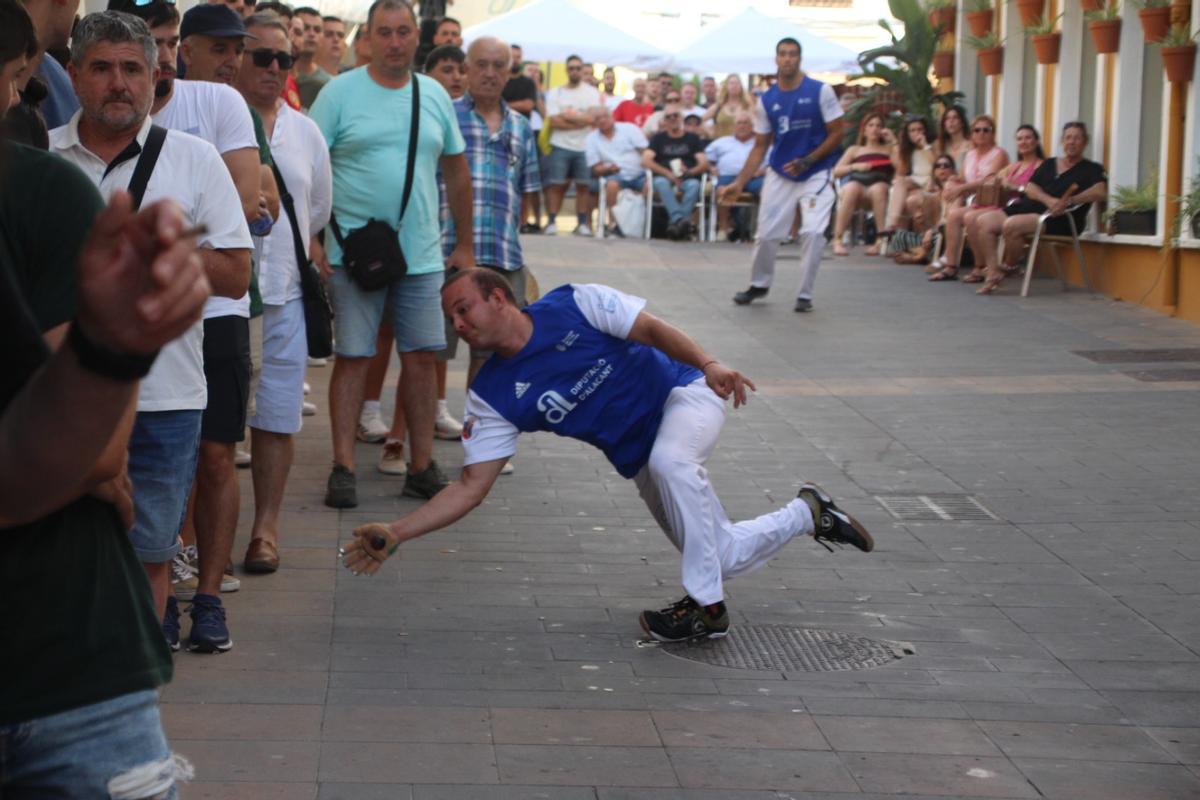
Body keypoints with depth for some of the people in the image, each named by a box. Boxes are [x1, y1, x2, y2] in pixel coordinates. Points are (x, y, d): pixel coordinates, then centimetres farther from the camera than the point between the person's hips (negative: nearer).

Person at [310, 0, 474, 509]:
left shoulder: (434, 95, 9)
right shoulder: (340, 93, -4)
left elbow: (457, 172, 16)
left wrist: (465, 246, 14)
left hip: (422, 255, 4)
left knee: (421, 357, 6)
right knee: (353, 358, 0)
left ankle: (422, 467, 16)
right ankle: (343, 468, 7)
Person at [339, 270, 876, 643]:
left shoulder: (574, 306, -18)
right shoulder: (491, 397, -11)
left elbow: (653, 330, -13)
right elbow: (470, 487, -13)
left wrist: (708, 364, -30)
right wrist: (396, 535, -24)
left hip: (683, 394, -5)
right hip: (637, 458, 5)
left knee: (668, 459, -39)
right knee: (725, 557, 4)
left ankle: (707, 606, -26)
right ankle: (808, 514, 33)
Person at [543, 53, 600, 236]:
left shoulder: (592, 92, 6)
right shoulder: (555, 93, 7)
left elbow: (592, 118, -8)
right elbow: (553, 121, -5)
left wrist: (567, 116, -8)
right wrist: (579, 121, -9)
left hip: (584, 146, 0)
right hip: (560, 145, 0)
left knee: (583, 185, 1)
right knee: (556, 185, -3)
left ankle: (582, 223, 7)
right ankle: (551, 222, 0)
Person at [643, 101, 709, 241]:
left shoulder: (692, 139, 18)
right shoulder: (658, 138, 19)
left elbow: (704, 164, 7)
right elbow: (645, 161, 3)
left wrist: (689, 172, -15)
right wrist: (668, 173, -11)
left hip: (687, 179, 0)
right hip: (664, 178, 0)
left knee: (694, 185, -34)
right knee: (660, 182, -35)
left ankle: (675, 223, -49)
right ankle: (679, 219, -53)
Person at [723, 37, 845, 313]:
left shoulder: (821, 91, -9)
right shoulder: (766, 100, 1)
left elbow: (837, 133, -6)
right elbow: (760, 146, 6)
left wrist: (807, 161, -17)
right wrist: (739, 183, -2)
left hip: (816, 174, -3)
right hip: (779, 175, 3)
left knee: (813, 231, -17)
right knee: (766, 234, 3)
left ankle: (805, 294, -2)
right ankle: (759, 285, 29)